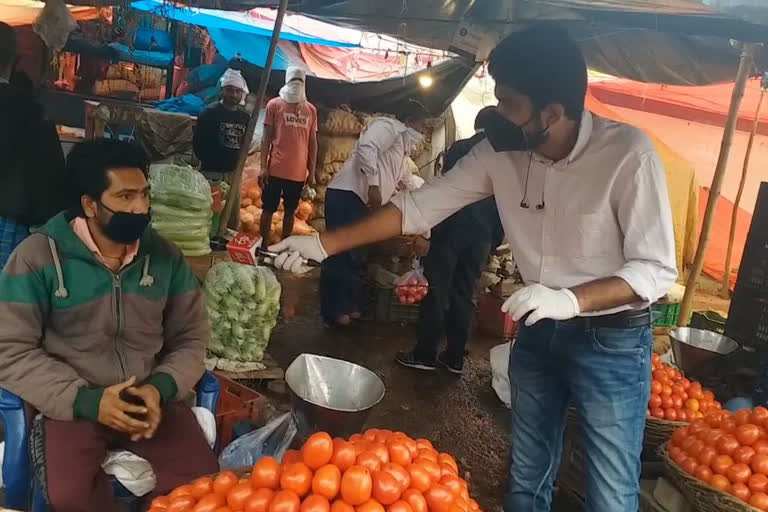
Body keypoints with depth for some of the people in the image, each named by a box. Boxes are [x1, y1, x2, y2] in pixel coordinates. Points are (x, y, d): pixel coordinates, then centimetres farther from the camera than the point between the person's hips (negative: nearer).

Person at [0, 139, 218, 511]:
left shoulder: (165, 256, 1)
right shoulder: (37, 257, -9)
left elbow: (191, 337, 5)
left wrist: (160, 387, -15)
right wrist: (86, 401, -20)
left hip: (152, 396, 3)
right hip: (75, 403, -2)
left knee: (204, 481, -15)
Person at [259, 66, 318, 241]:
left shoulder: (311, 110, 9)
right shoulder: (274, 104, 1)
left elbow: (312, 142, 10)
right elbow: (266, 137, 0)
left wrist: (312, 172, 6)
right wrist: (263, 167, -7)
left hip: (298, 173, 3)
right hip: (275, 170, -3)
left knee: (290, 211, 10)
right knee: (268, 209, 4)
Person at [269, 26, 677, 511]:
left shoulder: (628, 153, -23)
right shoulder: (501, 151, -9)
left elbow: (657, 269, -20)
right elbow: (421, 206, -4)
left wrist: (571, 299, -36)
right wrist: (324, 243, -6)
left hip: (612, 341, -4)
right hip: (539, 331, 5)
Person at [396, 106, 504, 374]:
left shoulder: (460, 148, -3)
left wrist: (428, 229, 1)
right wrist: (493, 241, 16)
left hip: (451, 231, -3)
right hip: (481, 237, 4)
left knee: (436, 292, 3)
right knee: (464, 295, 10)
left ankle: (425, 354, 8)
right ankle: (454, 358, 15)